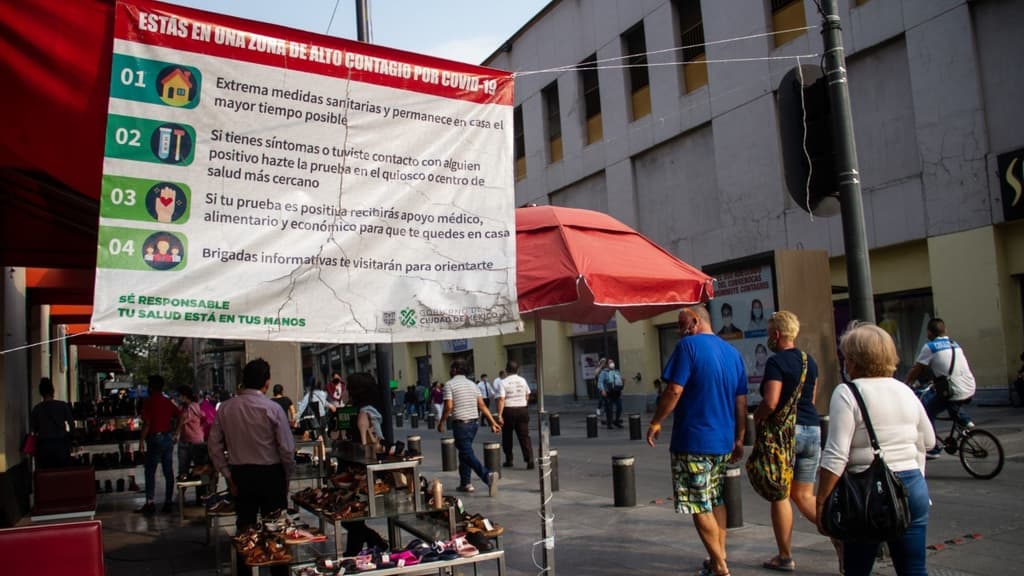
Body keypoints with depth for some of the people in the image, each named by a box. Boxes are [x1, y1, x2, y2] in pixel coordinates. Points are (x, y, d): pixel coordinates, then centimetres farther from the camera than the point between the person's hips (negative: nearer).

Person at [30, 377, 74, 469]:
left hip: (43, 445, 1)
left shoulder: (36, 409, 0)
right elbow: (72, 424, -2)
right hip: (61, 444, -1)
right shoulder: (63, 405, -4)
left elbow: (33, 429, 4)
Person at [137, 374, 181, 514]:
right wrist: (175, 433, 15)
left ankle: (149, 503, -2)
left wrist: (141, 440, -8)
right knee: (168, 472, 7)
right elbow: (180, 416, 9)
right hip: (168, 438, 6)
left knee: (150, 472, 1)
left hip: (155, 438, -5)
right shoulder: (168, 402, 10)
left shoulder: (149, 402, -7)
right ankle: (168, 503, 9)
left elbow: (147, 423, -13)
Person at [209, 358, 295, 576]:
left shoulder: (225, 409, -1)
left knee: (244, 528, 16)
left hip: (239, 474, 4)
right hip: (270, 474, -4)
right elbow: (287, 448, -12)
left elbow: (215, 446, 1)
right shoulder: (272, 409, -14)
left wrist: (228, 476, 8)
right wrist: (288, 476, 2)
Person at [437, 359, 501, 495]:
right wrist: (493, 422, 7)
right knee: (464, 451, 19)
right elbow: (482, 405, 6)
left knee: (467, 454, -8)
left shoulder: (449, 384, -6)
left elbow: (449, 407, -14)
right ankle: (465, 483, 21)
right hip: (474, 422, 7)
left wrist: (441, 423, -1)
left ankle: (488, 475, -28)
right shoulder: (472, 384, 11)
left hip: (460, 423, -7)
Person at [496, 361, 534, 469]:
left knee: (507, 436, 13)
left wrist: (499, 415, -18)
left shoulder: (503, 382, -9)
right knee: (524, 436, 1)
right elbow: (527, 395, 16)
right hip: (522, 409, 3)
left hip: (508, 410, -3)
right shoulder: (522, 380, 6)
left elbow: (501, 399, -16)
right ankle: (529, 459, -12)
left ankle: (509, 460, 20)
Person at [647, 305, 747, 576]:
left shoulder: (688, 346, -10)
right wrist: (739, 439, 19)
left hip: (693, 441, -7)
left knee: (699, 506, 1)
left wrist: (655, 423, -7)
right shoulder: (733, 353, 11)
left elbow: (674, 390, -17)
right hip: (724, 442, 8)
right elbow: (741, 402, 13)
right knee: (716, 501, 19)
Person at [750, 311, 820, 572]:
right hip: (812, 430, 7)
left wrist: (757, 416, -3)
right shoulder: (809, 361, 11)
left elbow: (770, 403, -22)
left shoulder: (776, 362, -13)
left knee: (780, 496, 5)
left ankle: (785, 557, 13)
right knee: (804, 496, 14)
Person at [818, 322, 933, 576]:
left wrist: (821, 501, -12)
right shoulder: (905, 391, 8)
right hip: (913, 487, 5)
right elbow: (927, 441, 18)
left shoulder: (847, 393, -10)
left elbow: (836, 456, -16)